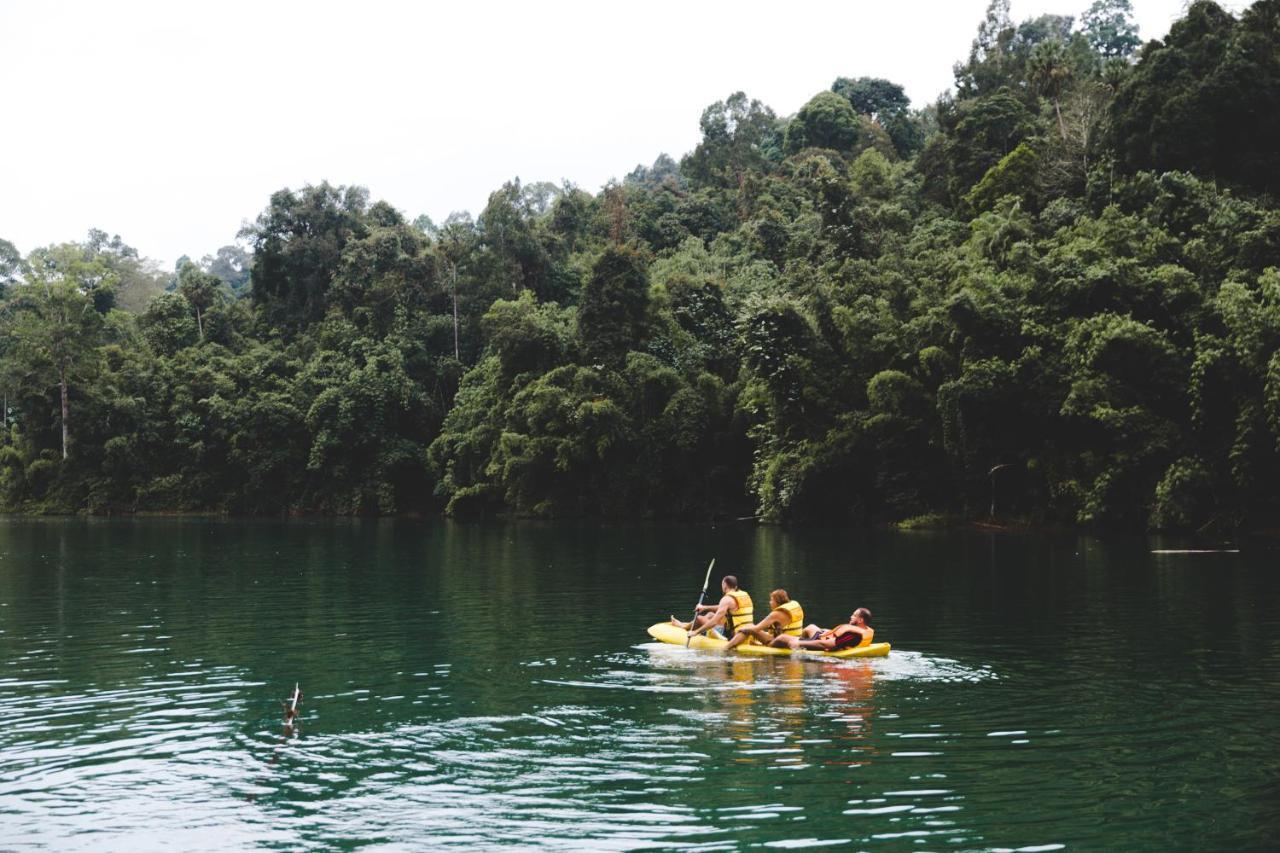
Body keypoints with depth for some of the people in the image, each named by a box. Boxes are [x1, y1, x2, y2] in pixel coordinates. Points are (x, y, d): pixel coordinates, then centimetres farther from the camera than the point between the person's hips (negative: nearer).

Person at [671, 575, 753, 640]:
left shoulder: (727, 599, -18)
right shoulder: (745, 595, 9)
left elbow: (714, 622, -22)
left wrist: (696, 632, -14)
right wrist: (705, 607, 27)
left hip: (732, 637, -8)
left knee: (699, 619, 9)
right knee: (710, 614, 26)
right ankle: (685, 625, 47)